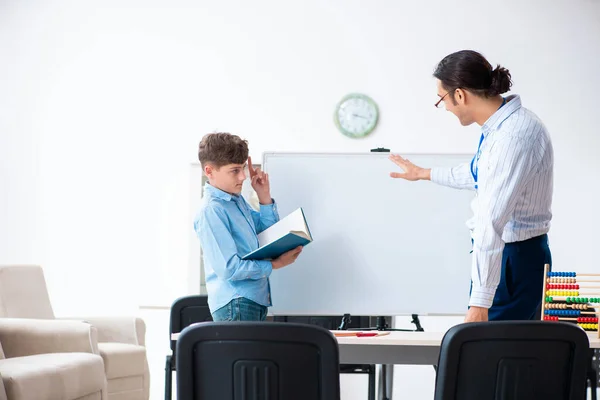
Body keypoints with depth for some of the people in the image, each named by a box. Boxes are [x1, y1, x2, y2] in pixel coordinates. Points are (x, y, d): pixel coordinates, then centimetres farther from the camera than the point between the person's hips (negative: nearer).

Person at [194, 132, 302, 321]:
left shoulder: (237, 199, 14)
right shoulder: (211, 211, -16)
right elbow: (230, 268, -21)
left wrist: (264, 197, 10)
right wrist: (275, 264, -13)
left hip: (256, 301, 9)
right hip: (234, 305, -9)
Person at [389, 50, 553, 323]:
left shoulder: (512, 136, -24)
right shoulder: (501, 124, 8)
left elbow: (493, 222, -28)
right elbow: (480, 175, 30)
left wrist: (480, 301, -31)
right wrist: (424, 174, 44)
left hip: (513, 259, -10)